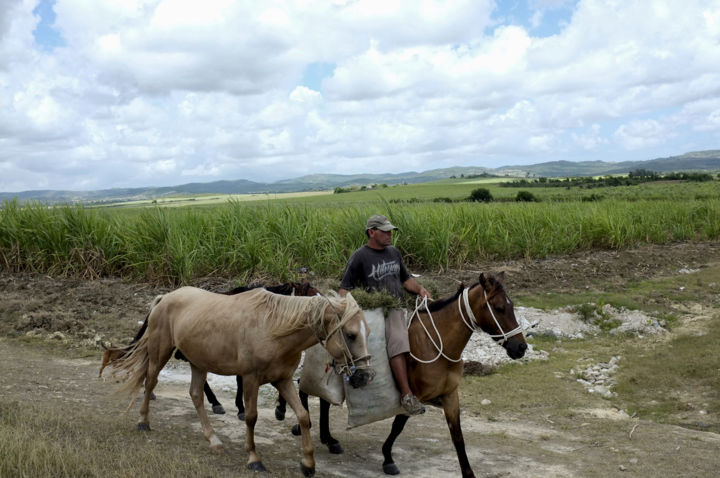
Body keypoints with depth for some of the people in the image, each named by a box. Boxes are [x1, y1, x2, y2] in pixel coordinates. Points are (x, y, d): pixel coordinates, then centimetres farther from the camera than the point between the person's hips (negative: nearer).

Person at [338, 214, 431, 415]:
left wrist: (420, 289, 6)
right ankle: (406, 394, -32)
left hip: (397, 307, 8)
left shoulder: (394, 253, 18)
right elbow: (345, 288, -4)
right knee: (398, 340, -32)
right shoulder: (359, 257, -2)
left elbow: (405, 279, 26)